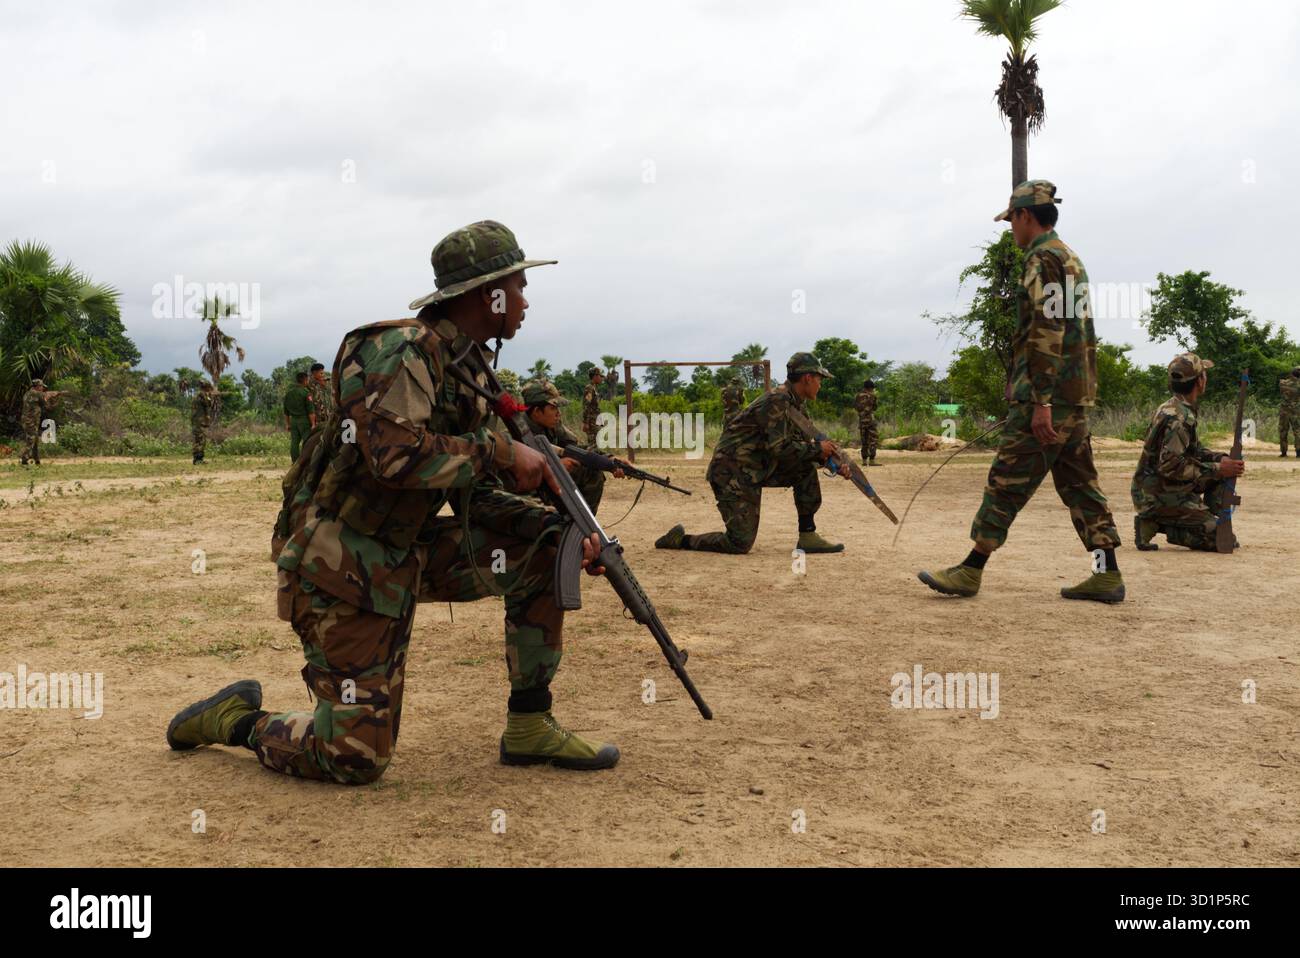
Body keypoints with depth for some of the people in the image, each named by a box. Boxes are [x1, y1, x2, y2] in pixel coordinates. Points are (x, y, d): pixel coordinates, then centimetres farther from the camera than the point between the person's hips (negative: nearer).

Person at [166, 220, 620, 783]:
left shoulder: (468, 371, 11)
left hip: (405, 557, 9)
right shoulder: (402, 349, -17)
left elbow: (471, 493, 10)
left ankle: (529, 728, 7)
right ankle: (236, 721, 20)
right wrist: (500, 452, -24)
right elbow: (394, 456, -32)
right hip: (343, 566, -9)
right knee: (357, 759, -7)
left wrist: (562, 525, -3)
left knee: (544, 551, 0)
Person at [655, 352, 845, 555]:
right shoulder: (777, 401, -18)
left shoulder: (795, 403, 11)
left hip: (757, 468, 9)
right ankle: (680, 540, 6)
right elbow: (778, 448, -26)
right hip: (733, 472, -9)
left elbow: (801, 445, 19)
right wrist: (818, 448, -14)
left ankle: (807, 536, 5)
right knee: (740, 544, -12)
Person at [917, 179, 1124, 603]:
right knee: (1079, 484, 9)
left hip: (1047, 396, -10)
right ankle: (1107, 575, 9)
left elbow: (1047, 333, -20)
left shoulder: (1043, 259, -11)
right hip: (1078, 396, 10)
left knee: (1007, 482, -5)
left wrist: (1041, 402, -23)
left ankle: (971, 571, -1)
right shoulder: (1072, 259, 20)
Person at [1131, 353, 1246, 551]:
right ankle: (1155, 525, -7)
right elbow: (1170, 466, -27)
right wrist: (1218, 469, -20)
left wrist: (1221, 459, -1)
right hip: (1158, 497, -9)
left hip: (1171, 488, 9)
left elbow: (1194, 450, 18)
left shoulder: (1182, 410, 12)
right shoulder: (1177, 418, -21)